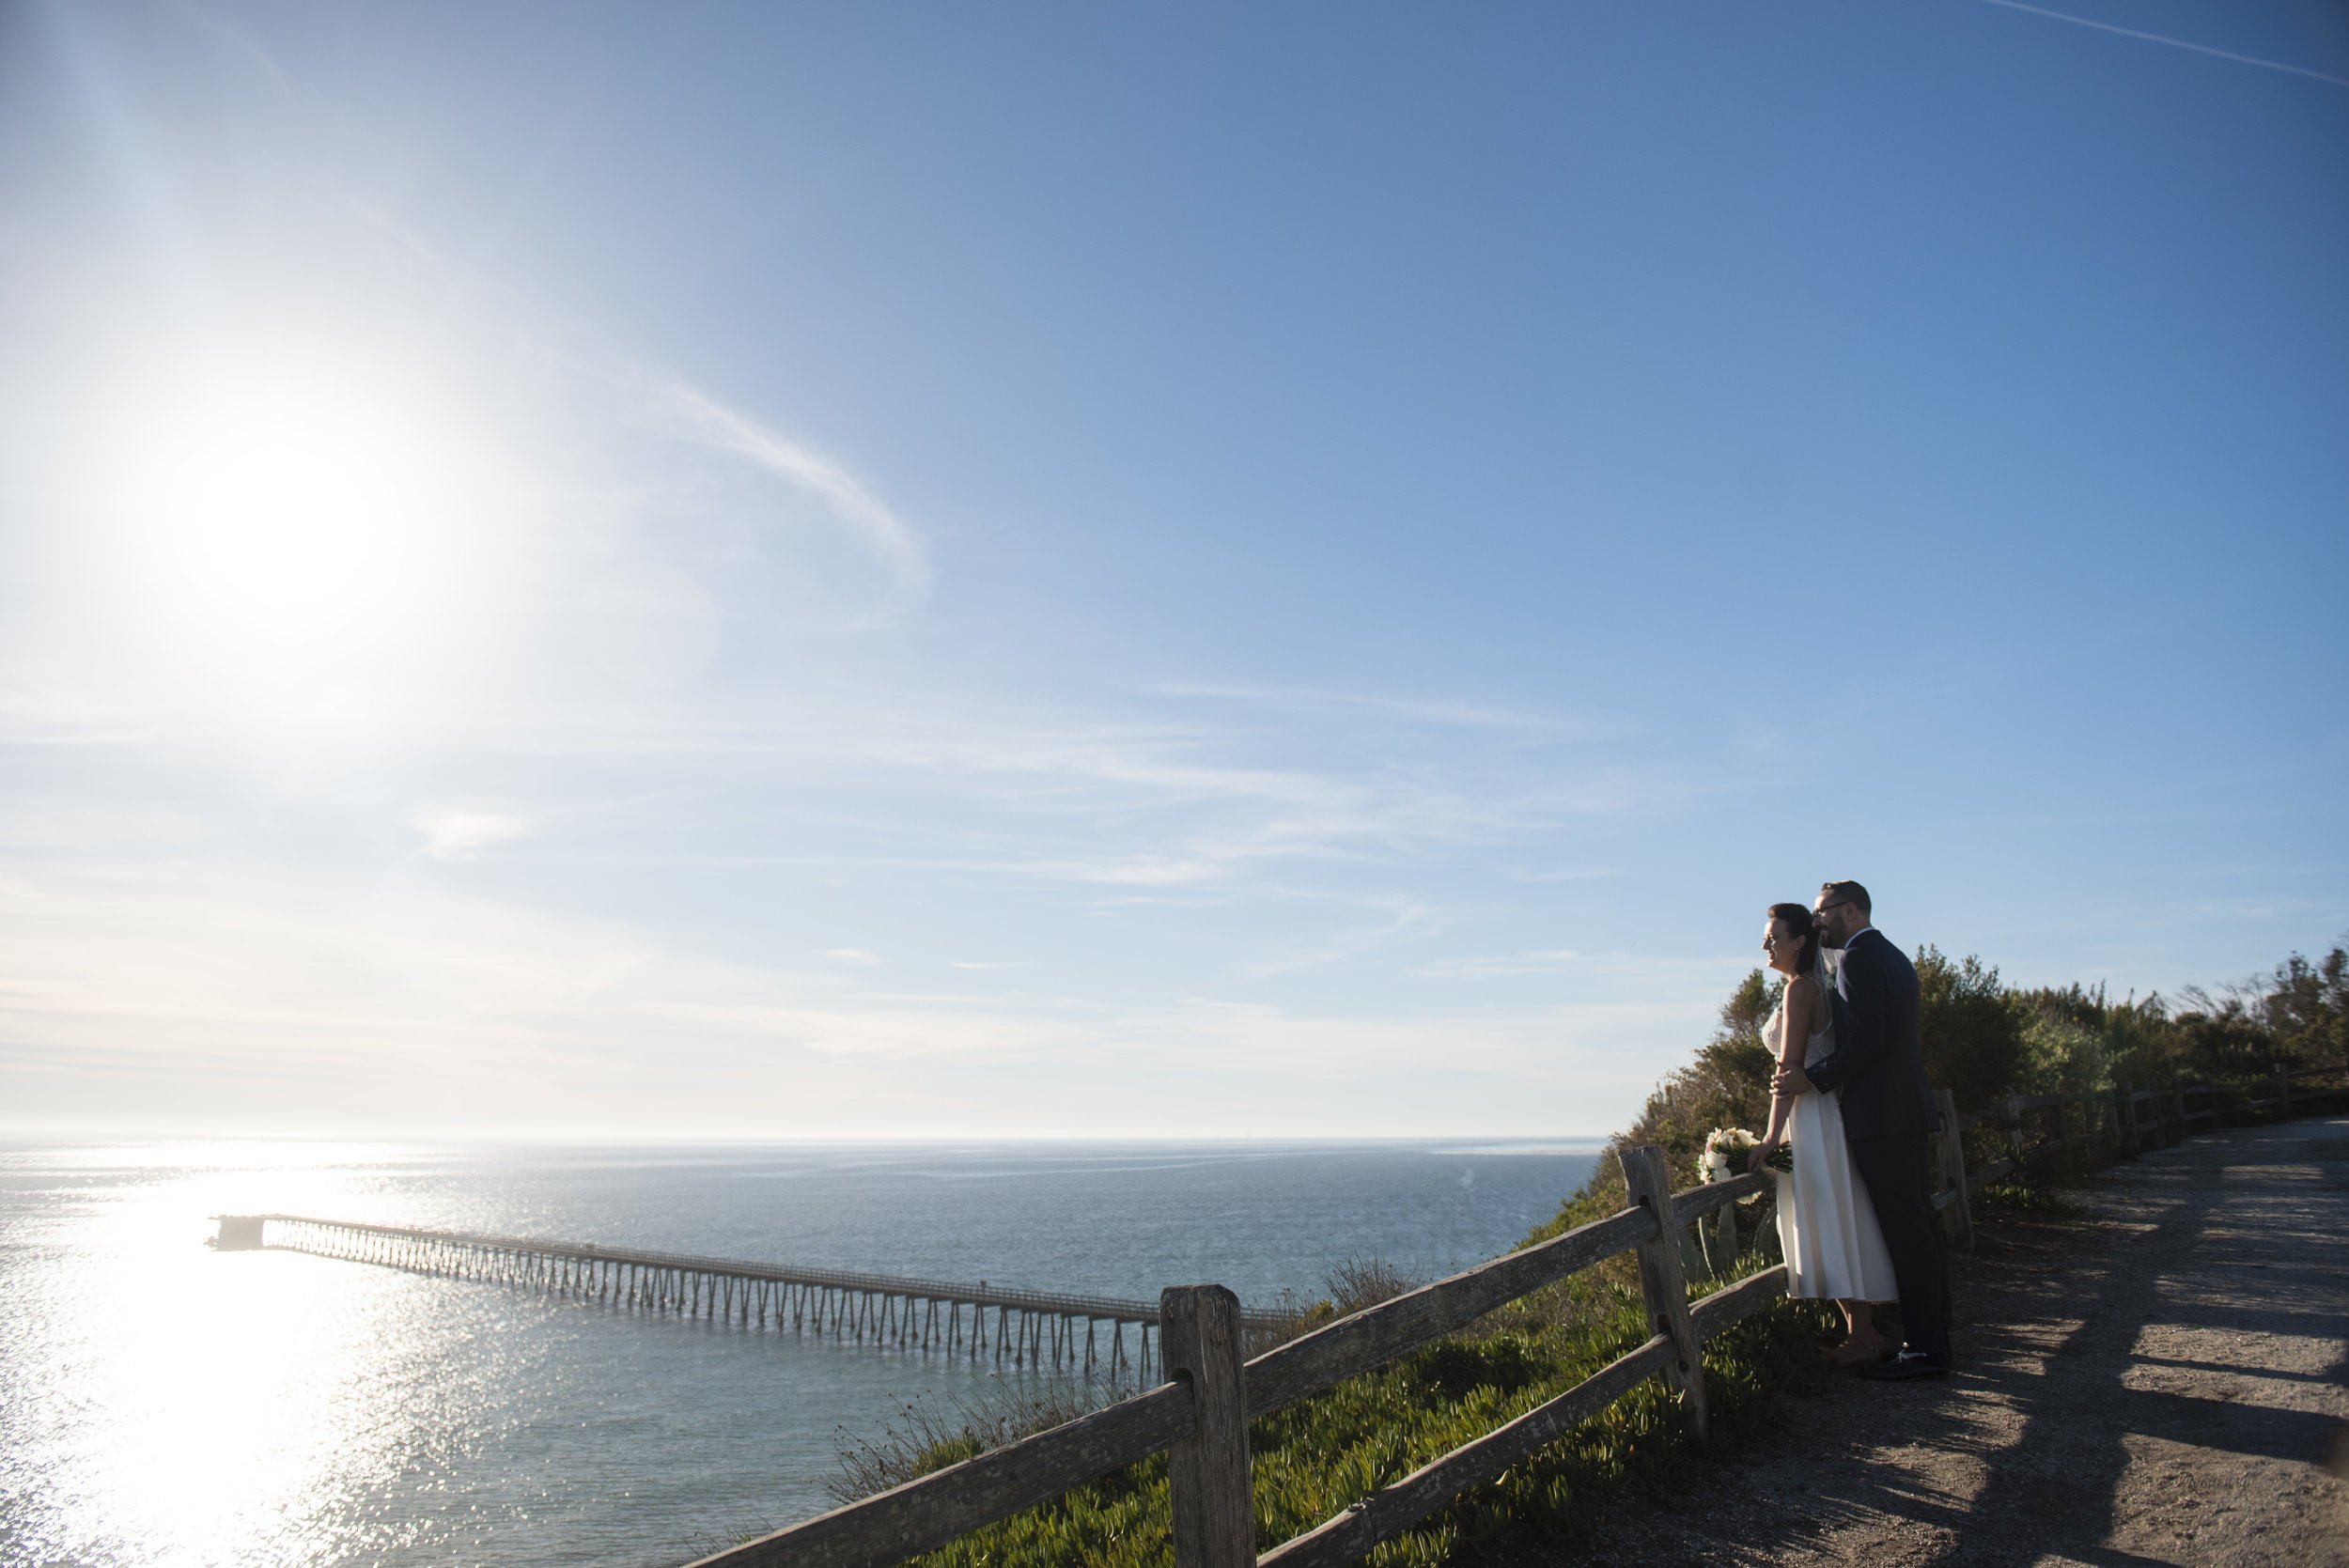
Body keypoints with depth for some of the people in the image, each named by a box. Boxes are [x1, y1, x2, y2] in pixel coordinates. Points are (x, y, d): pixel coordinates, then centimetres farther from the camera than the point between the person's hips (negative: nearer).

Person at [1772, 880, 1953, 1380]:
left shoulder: (1858, 957, -13)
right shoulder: (1893, 956, 18)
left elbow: (1865, 1043, -21)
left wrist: (1812, 1078, -15)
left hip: (1880, 1114, -10)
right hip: (1907, 1107, 10)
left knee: (1905, 1231, -6)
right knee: (1918, 1227, 13)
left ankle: (1924, 1349, -1)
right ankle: (1931, 1340, 21)